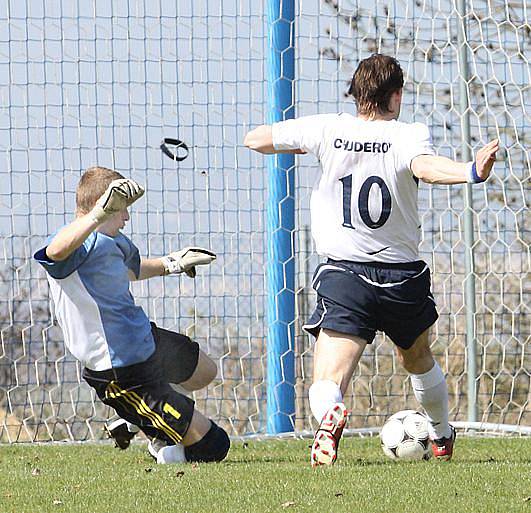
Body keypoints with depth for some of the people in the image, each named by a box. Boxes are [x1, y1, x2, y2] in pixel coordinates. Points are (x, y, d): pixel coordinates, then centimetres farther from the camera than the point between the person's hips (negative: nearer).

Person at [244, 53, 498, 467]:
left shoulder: (328, 130, -3)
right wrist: (470, 172, -44)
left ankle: (330, 416, -45)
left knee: (327, 382, -10)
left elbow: (254, 139, 6)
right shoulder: (410, 135, -10)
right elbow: (425, 167, -33)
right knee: (419, 362, 31)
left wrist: (299, 147, 24)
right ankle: (442, 438, 50)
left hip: (344, 277, -1)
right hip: (403, 276, 1)